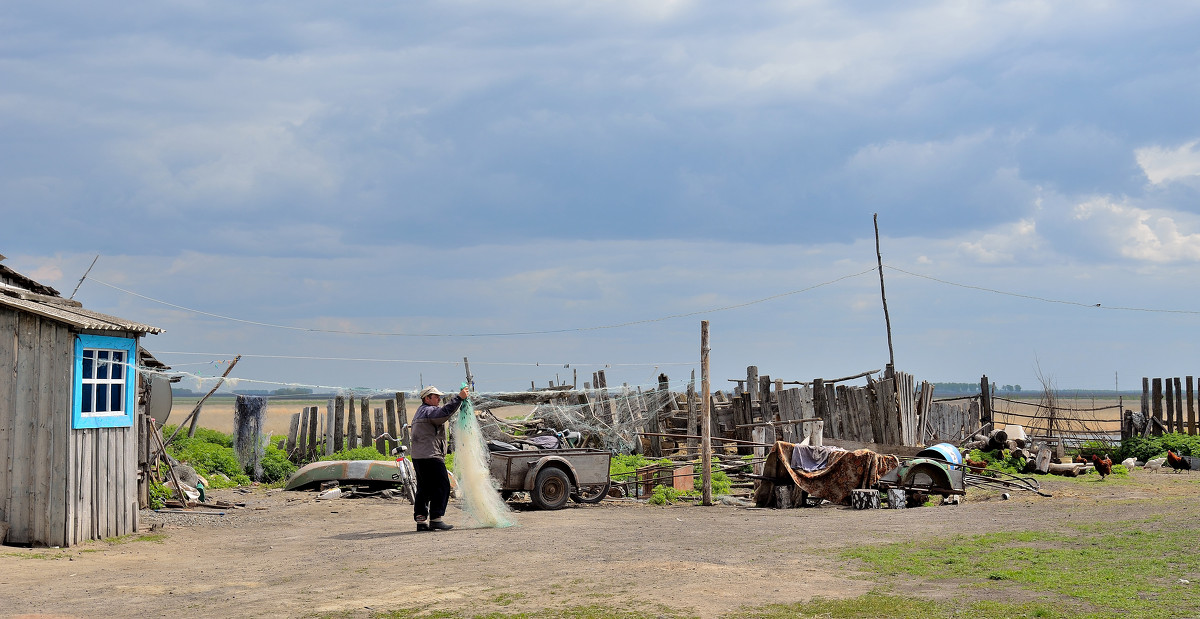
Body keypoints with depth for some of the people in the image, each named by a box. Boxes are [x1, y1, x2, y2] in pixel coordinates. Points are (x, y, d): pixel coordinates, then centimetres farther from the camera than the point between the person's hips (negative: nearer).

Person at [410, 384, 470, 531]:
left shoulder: (421, 411, 24)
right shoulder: (429, 411, -11)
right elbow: (445, 411, -26)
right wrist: (459, 397, -26)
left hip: (418, 457, 11)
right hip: (431, 457, -11)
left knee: (424, 489, 12)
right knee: (441, 487, -8)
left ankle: (420, 520, 11)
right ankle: (435, 519, -11)